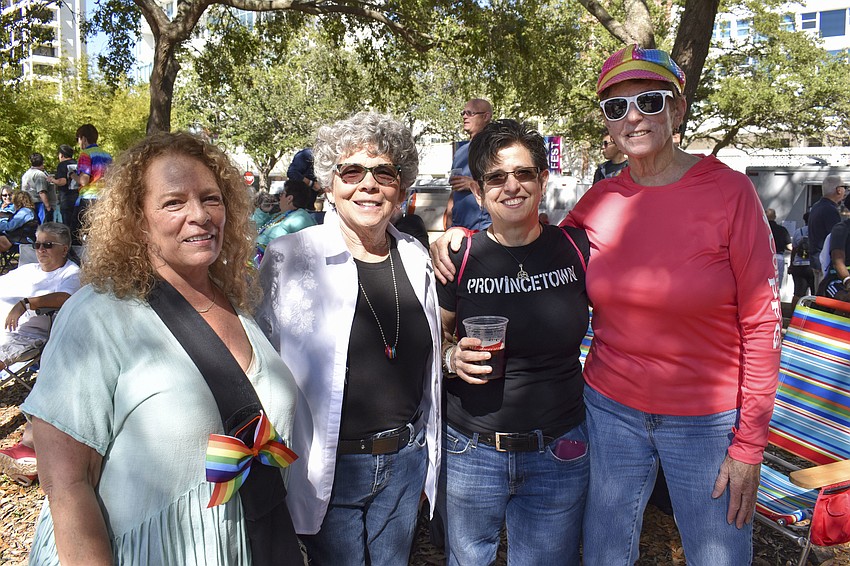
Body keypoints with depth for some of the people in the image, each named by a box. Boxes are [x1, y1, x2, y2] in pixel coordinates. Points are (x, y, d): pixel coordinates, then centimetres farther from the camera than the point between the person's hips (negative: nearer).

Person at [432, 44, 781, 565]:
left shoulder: (728, 191, -11)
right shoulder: (599, 201, -2)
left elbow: (761, 323, -9)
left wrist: (748, 446, -9)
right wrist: (462, 238, -5)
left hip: (706, 421, -2)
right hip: (611, 408, 3)